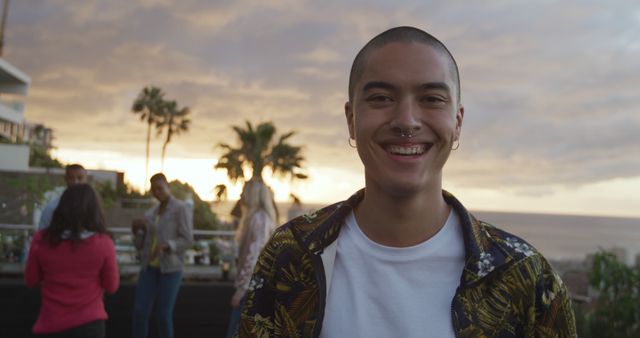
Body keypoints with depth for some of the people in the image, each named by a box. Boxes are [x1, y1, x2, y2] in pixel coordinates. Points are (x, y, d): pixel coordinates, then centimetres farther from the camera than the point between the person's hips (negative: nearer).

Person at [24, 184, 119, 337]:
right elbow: (111, 286, -2)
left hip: (51, 324, 2)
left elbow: (31, 281, 6)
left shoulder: (42, 240, -9)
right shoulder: (103, 243, -14)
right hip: (89, 323, -1)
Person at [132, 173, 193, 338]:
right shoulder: (150, 214, 14)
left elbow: (187, 241, -13)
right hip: (149, 268, 6)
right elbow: (140, 245, 13)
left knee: (164, 314, -5)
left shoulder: (182, 208, -6)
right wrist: (136, 230, -7)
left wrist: (165, 245, -30)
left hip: (171, 268, -6)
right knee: (139, 312, -3)